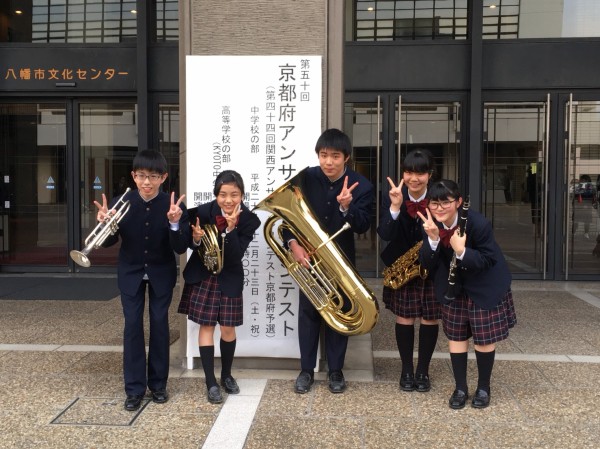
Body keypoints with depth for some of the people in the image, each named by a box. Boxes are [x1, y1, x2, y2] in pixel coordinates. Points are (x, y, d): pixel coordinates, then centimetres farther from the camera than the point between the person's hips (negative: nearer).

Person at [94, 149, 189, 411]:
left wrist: (175, 224, -37)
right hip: (131, 273, 1)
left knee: (159, 324, 5)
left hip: (161, 273, -1)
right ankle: (134, 388, 10)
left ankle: (158, 384, 20)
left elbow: (180, 249, -19)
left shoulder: (173, 206, -18)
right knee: (132, 326, 0)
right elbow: (109, 242, -5)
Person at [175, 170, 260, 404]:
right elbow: (190, 244, -3)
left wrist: (231, 229, -34)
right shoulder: (203, 211, -16)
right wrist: (196, 238, -25)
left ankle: (226, 375, 30)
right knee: (206, 326, 4)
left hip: (229, 279, 0)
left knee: (228, 328, 7)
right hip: (202, 276, 0)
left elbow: (236, 256, -21)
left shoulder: (249, 219, -16)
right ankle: (211, 383, 14)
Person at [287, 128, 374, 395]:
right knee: (308, 312, 9)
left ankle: (335, 370, 24)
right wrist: (293, 244, -17)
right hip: (309, 256, 1)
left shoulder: (360, 185, -12)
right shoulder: (306, 178, -9)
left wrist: (346, 207, -36)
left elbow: (362, 227, -17)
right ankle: (306, 370, 23)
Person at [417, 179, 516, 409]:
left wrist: (462, 252, -38)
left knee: (485, 337, 6)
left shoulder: (479, 223, -28)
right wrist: (433, 239, -33)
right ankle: (460, 388, 23)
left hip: (485, 287, -3)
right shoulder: (430, 224, -16)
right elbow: (427, 264, -14)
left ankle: (484, 388, 26)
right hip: (453, 287, 4)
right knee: (455, 336, 8)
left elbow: (488, 260, -20)